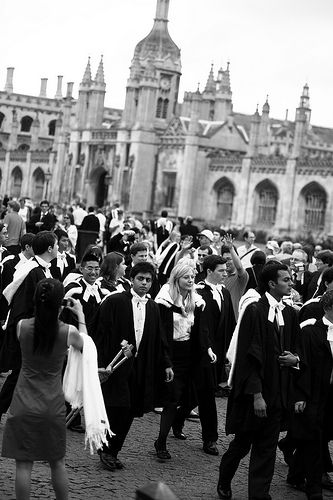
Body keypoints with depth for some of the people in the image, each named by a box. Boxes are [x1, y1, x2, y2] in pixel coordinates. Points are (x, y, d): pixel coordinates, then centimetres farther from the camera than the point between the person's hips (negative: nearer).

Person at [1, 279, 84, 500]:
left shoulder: (22, 326, -11)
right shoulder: (68, 332, -14)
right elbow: (83, 344, 10)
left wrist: (47, 308, 15)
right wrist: (80, 315, 19)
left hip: (24, 406, 0)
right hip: (53, 406, 0)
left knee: (24, 464, 7)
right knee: (57, 463, 16)